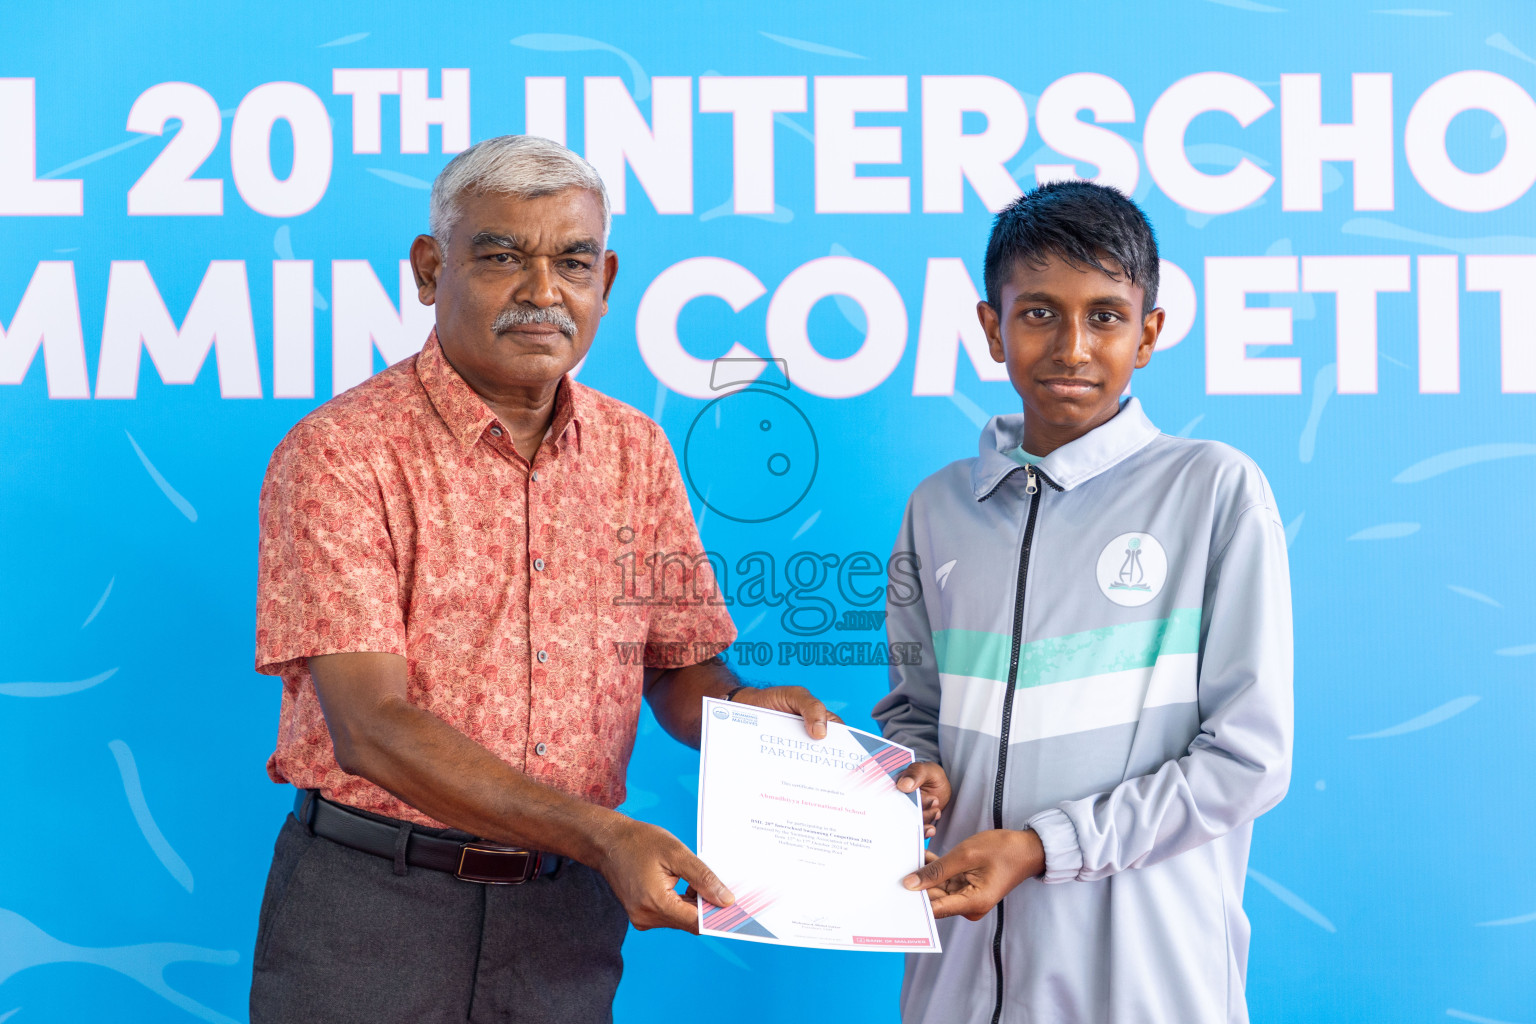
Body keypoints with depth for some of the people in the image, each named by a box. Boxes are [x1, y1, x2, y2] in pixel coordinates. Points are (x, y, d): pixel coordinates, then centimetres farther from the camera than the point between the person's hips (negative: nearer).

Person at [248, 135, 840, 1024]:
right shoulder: (340, 451, -12)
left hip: (567, 915, 4)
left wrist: (738, 709, -12)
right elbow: (371, 727, -19)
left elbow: (676, 665, 11)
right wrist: (603, 835, -27)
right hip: (371, 898, -4)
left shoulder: (635, 451, 5)